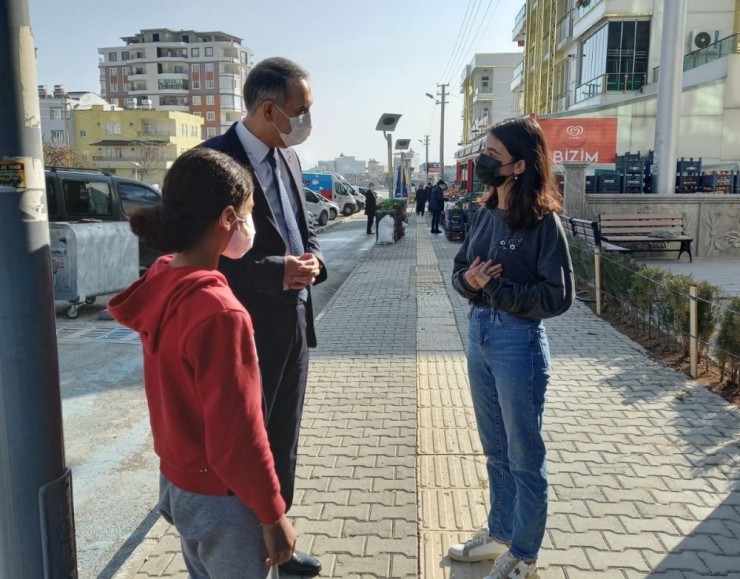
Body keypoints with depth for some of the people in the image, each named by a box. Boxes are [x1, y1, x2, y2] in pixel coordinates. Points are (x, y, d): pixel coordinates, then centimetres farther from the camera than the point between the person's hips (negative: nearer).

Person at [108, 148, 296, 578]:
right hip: (220, 497, -7)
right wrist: (273, 514, -13)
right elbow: (237, 436, -25)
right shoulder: (219, 312, -31)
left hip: (176, 480, 8)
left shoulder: (160, 280, -6)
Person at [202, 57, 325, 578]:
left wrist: (312, 257, -6)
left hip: (294, 321, 8)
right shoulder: (215, 159, -16)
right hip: (247, 330, -7)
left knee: (283, 442, 20)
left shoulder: (289, 158, 8)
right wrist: (278, 271, -24)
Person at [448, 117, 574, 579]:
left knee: (524, 456, 11)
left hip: (519, 341, -7)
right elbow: (459, 271, 9)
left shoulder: (543, 221, -15)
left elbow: (559, 296, -16)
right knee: (496, 450, 22)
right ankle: (500, 533, 42)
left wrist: (496, 288, -20)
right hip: (479, 333, 7)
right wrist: (469, 280, -13)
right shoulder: (486, 214, 5)